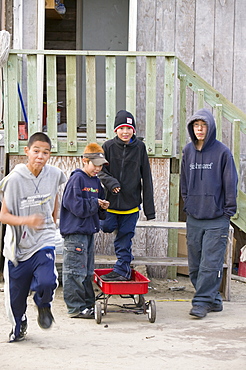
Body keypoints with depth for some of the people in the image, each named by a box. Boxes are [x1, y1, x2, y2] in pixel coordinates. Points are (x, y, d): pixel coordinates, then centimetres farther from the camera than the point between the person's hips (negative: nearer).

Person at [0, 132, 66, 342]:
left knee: (46, 282, -23)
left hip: (44, 241, 1)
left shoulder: (54, 175, -4)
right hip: (18, 244, -1)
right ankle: (19, 324, 41)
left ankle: (44, 305, 14)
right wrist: (26, 221, -29)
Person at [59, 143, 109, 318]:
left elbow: (99, 205, 22)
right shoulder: (77, 179, -10)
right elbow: (75, 205, -18)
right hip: (75, 231, -9)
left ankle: (88, 304, 21)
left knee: (88, 271, 14)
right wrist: (95, 203, -12)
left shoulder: (96, 181, 15)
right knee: (75, 271, -5)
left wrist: (103, 207, 1)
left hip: (89, 230, 9)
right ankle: (76, 307, 0)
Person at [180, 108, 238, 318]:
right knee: (195, 265, 7)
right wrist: (187, 203, 14)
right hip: (194, 218, 5)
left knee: (211, 263, -8)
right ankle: (214, 300, 19)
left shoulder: (222, 152, -6)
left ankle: (202, 302, -1)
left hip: (217, 219, -5)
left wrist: (229, 210, -3)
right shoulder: (188, 151, 9)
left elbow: (230, 183, -3)